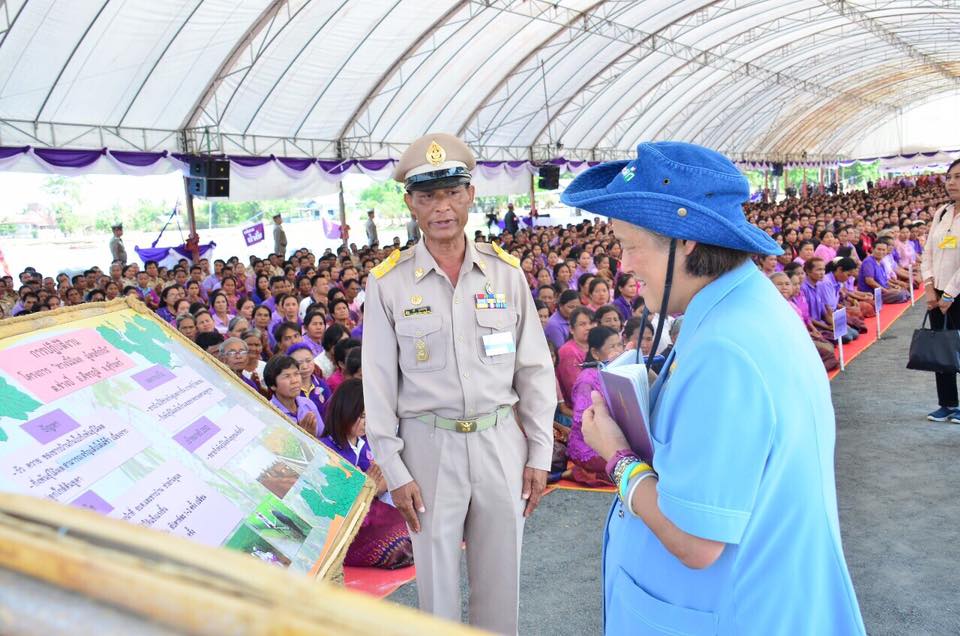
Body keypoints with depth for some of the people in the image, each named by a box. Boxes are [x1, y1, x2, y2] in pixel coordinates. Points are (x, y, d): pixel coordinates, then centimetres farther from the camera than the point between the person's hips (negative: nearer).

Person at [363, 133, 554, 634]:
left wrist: (539, 455, 2)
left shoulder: (505, 271, -1)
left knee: (501, 578, 15)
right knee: (437, 580, 13)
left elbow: (534, 368, 2)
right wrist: (394, 471, -4)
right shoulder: (387, 282, -5)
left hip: (502, 439, 2)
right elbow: (379, 385, -3)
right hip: (429, 445, -1)